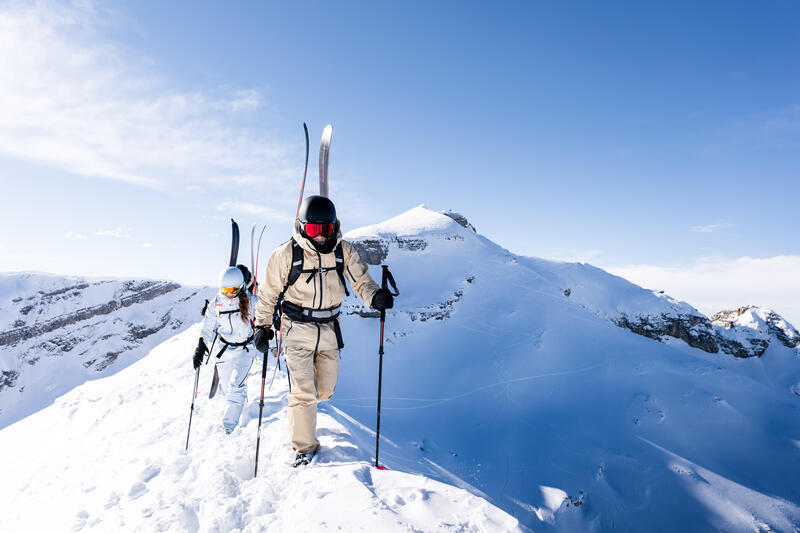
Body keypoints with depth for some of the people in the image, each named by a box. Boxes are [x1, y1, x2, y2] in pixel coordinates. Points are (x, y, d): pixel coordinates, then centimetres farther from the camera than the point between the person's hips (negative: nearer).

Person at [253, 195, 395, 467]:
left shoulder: (344, 251, -5)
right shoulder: (286, 254, -12)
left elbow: (361, 280, -8)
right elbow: (269, 291, -1)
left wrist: (375, 296, -30)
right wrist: (262, 326, 2)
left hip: (329, 329, 3)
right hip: (297, 329, -3)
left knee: (325, 389, 14)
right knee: (302, 393, -5)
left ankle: (301, 403, 49)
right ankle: (304, 447, 16)